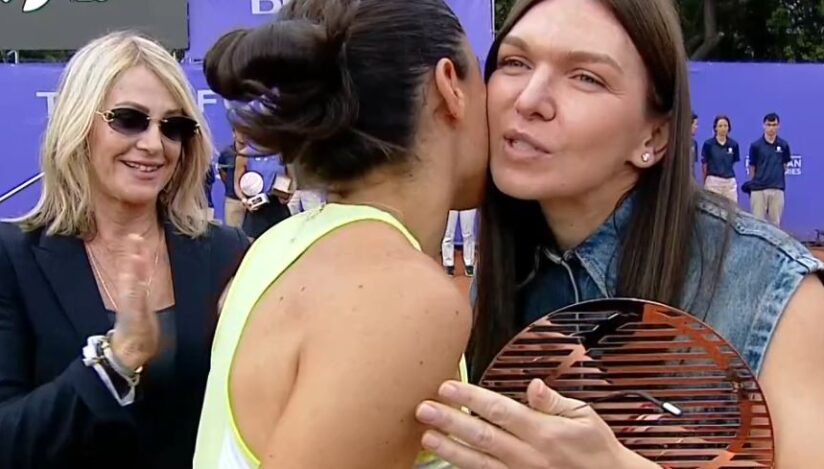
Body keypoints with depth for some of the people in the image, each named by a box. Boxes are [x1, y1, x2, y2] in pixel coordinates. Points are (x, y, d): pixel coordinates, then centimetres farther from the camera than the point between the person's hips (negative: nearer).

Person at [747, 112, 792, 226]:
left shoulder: (784, 145, 4)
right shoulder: (756, 145, -3)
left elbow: (785, 165, 15)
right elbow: (752, 168, 6)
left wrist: (775, 177, 13)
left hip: (777, 189, 2)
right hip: (758, 189, -2)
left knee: (775, 222, 6)